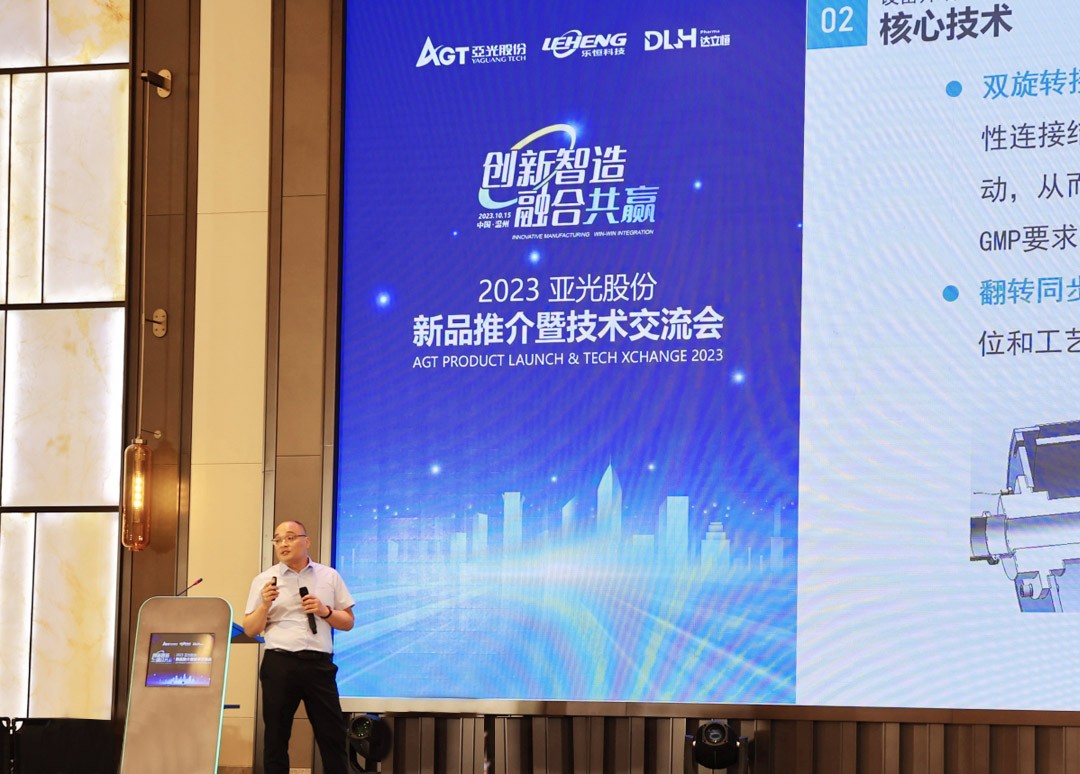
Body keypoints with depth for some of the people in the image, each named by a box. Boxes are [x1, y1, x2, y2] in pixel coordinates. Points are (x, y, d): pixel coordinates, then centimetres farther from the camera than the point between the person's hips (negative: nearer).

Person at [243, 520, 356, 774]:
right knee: (276, 736, 2)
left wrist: (325, 612, -6)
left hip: (319, 664, 0)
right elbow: (250, 630, 7)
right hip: (279, 663, 0)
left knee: (332, 735, 0)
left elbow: (348, 622, 13)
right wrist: (265, 604, -10)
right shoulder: (264, 580, 8)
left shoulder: (329, 577, 11)